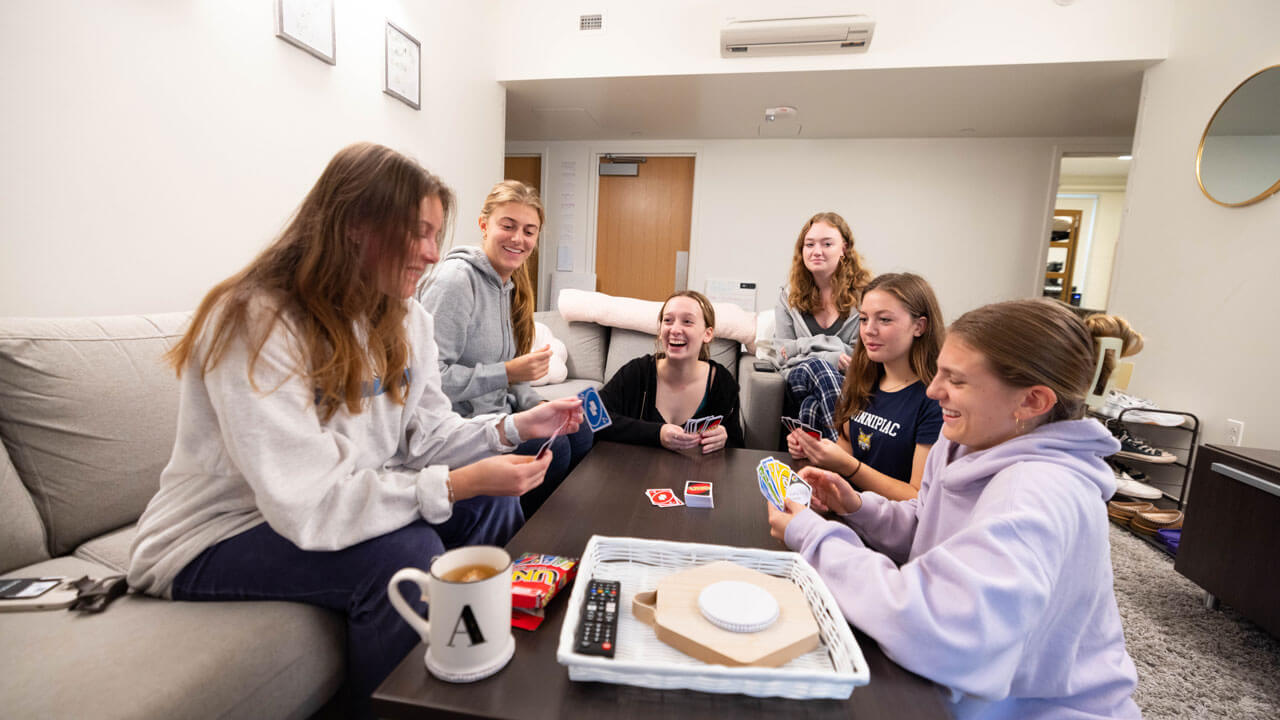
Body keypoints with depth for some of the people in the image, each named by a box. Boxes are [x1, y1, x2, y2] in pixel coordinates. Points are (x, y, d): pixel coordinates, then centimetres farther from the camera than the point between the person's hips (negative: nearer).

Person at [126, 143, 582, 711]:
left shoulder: (406, 321, -2)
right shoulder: (256, 323, -26)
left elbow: (424, 435, -3)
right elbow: (308, 503, -31)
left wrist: (514, 427, -17)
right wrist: (457, 484, -35)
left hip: (346, 505, 7)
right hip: (216, 538, -6)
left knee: (493, 503, -8)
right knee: (408, 554, -30)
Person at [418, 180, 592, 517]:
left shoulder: (510, 284, 9)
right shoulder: (456, 279, -19)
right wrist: (508, 374, -27)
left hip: (497, 414, 9)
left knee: (580, 433, 1)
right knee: (552, 447, -21)